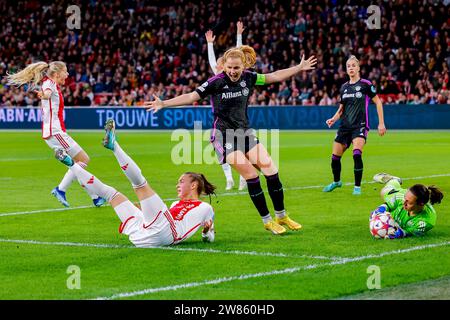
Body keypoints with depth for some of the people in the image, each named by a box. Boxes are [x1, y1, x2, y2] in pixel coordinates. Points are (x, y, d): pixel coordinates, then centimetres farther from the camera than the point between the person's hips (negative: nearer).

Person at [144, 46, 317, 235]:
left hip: (245, 132, 5)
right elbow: (191, 97, -15)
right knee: (251, 175, -13)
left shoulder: (248, 78, -1)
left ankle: (281, 216, 13)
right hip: (224, 136, -5)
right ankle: (267, 221, -1)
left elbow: (274, 77, 10)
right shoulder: (216, 82, -14)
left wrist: (300, 68, 12)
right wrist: (164, 103, -24)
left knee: (271, 171, -4)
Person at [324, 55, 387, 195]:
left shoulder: (365, 84, -5)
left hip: (360, 126, -5)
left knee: (357, 154, -24)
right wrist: (333, 119, 1)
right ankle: (336, 182, 31)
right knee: (335, 157, 4)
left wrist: (381, 123, -4)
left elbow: (378, 102, 0)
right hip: (345, 126, 5)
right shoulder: (344, 87, 10)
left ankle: (357, 186, -9)